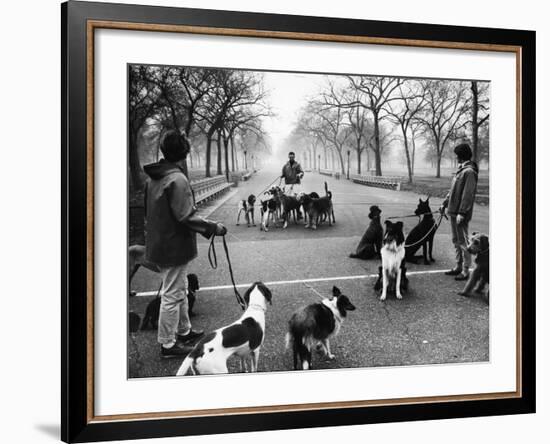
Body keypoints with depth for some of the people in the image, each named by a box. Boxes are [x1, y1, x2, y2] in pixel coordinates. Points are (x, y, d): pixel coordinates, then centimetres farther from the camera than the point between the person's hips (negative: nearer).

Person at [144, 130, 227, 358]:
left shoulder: (153, 178, 7)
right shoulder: (177, 179, -22)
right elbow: (187, 217, -24)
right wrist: (213, 227, -14)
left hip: (158, 244, 9)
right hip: (174, 247, -9)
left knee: (179, 290, 22)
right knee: (172, 295, 1)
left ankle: (184, 331, 36)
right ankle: (168, 344, 11)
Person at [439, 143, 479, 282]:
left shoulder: (469, 172, -16)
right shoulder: (461, 170, 13)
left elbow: (468, 194, -20)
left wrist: (461, 213, -22)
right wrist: (445, 203, 17)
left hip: (461, 213, -10)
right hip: (454, 211, 10)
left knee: (463, 242, -2)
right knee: (456, 240, 16)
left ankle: (466, 270, 5)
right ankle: (458, 267, 26)